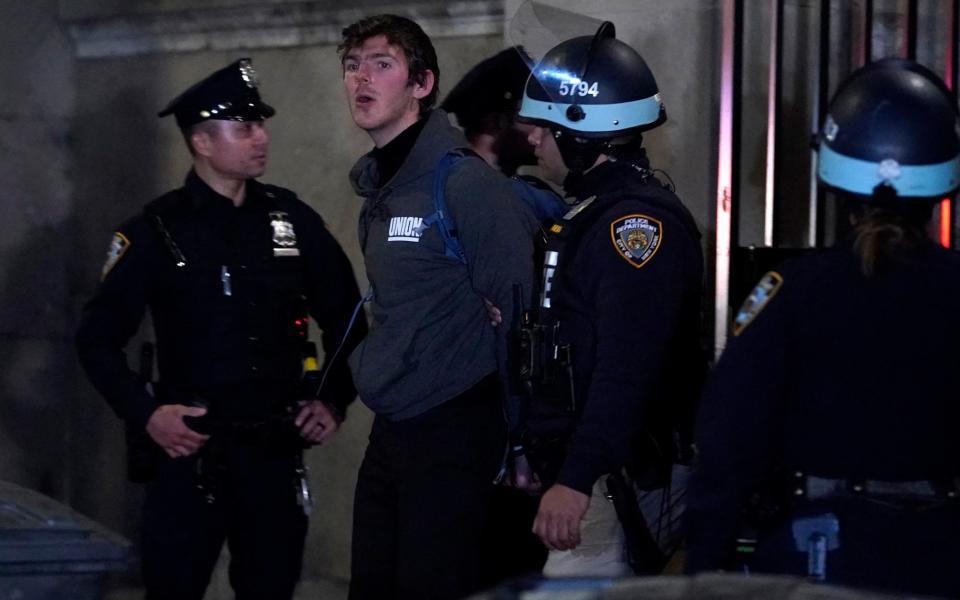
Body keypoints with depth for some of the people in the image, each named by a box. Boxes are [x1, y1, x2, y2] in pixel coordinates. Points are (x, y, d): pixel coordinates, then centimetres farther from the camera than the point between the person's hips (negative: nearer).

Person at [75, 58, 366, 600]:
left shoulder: (292, 220, 6)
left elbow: (345, 318, 16)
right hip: (190, 450, -3)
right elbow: (98, 337, 0)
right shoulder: (157, 231, -2)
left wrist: (335, 402, 8)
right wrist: (145, 414, -10)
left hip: (276, 451, 3)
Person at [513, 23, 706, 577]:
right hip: (580, 469, 11)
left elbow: (627, 369, -26)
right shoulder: (593, 212, 18)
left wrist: (575, 480, -33)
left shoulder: (638, 220, -16)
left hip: (620, 483, -11)